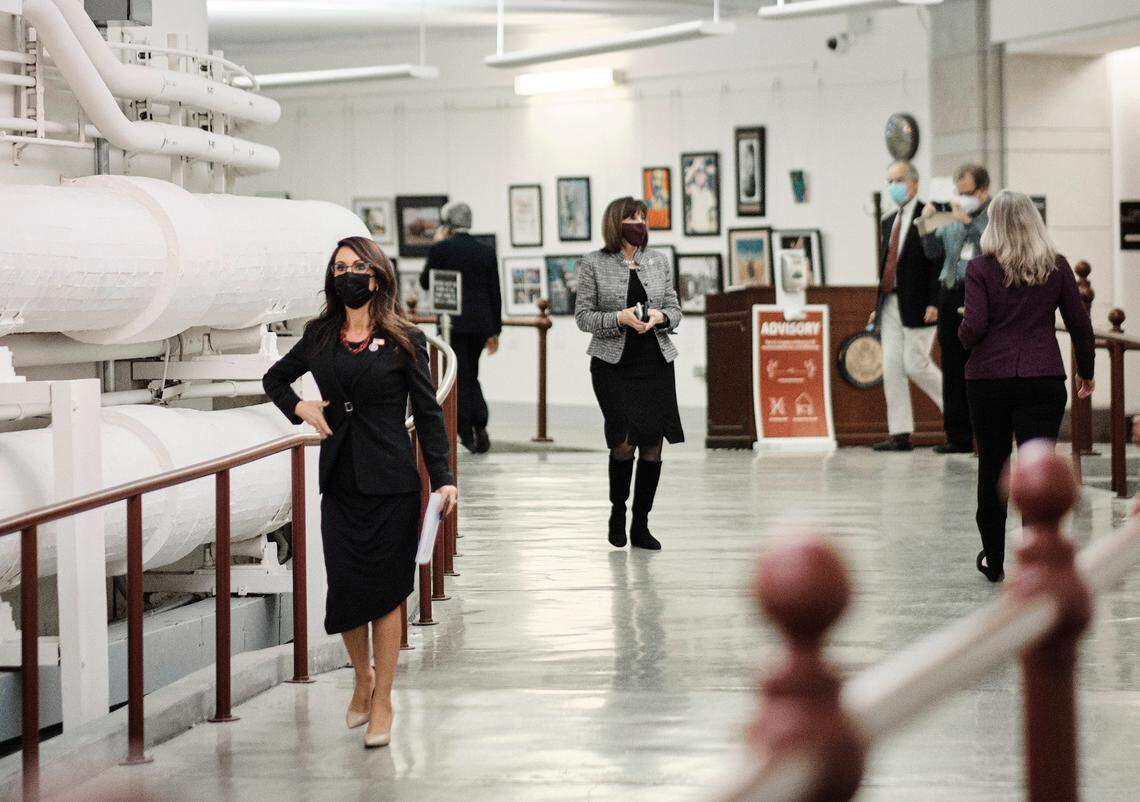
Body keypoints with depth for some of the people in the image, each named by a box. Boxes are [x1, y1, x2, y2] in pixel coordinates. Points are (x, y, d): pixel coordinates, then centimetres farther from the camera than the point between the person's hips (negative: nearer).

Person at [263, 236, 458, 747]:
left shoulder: (404, 340, -2)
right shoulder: (320, 336, 7)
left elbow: (428, 413, -1)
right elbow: (275, 378, 24)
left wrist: (442, 478, -9)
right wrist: (299, 408, 4)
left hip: (390, 482, -3)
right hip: (339, 479, 3)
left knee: (384, 589, 1)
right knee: (345, 587, 5)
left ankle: (383, 701, 10)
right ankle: (362, 677, 30)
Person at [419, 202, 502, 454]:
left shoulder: (441, 249, -6)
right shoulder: (486, 252, 6)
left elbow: (425, 282, 5)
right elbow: (495, 293, 7)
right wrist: (494, 331, 13)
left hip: (453, 323, -4)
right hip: (481, 324, 4)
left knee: (460, 377, 1)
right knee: (470, 375, 16)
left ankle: (467, 433, -3)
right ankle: (480, 426, 2)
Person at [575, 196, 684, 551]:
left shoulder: (658, 261, 9)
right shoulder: (594, 264, 0)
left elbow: (675, 310, 13)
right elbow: (582, 316, -1)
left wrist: (660, 317, -10)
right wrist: (619, 318, -16)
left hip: (656, 362, 4)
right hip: (613, 365, -3)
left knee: (653, 444, 1)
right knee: (624, 441, -14)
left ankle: (641, 525, 12)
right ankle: (617, 511, 12)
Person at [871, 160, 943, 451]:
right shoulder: (889, 221, 17)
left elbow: (939, 263, -12)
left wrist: (934, 303, -19)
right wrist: (878, 306, 17)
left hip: (918, 305, -7)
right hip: (891, 304, 8)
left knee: (915, 363, -9)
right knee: (892, 367, 2)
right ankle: (900, 435, 4)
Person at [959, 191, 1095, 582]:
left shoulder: (980, 268, -4)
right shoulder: (1057, 267, 2)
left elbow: (973, 327, -12)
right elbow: (1080, 324, 5)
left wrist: (964, 335, 11)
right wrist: (1086, 372, 18)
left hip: (988, 378, 0)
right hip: (1043, 379, 0)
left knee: (992, 468, 15)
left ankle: (993, 560, 28)